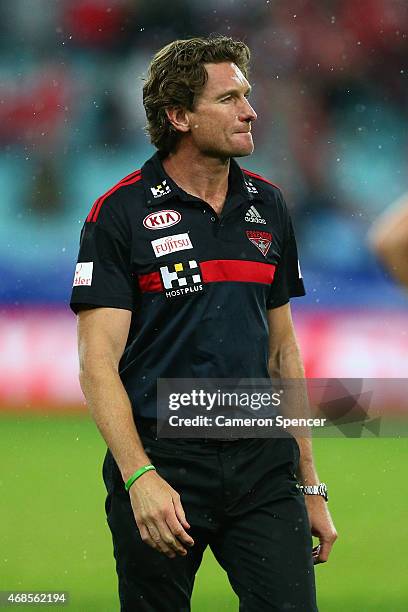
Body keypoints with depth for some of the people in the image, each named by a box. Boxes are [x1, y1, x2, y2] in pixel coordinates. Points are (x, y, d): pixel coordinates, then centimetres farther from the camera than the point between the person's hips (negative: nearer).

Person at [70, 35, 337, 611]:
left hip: (262, 460, 4)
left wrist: (309, 484, 14)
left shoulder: (268, 206, 12)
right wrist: (139, 477, -22)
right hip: (161, 461, -4)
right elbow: (98, 361, -10)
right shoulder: (121, 212, -5)